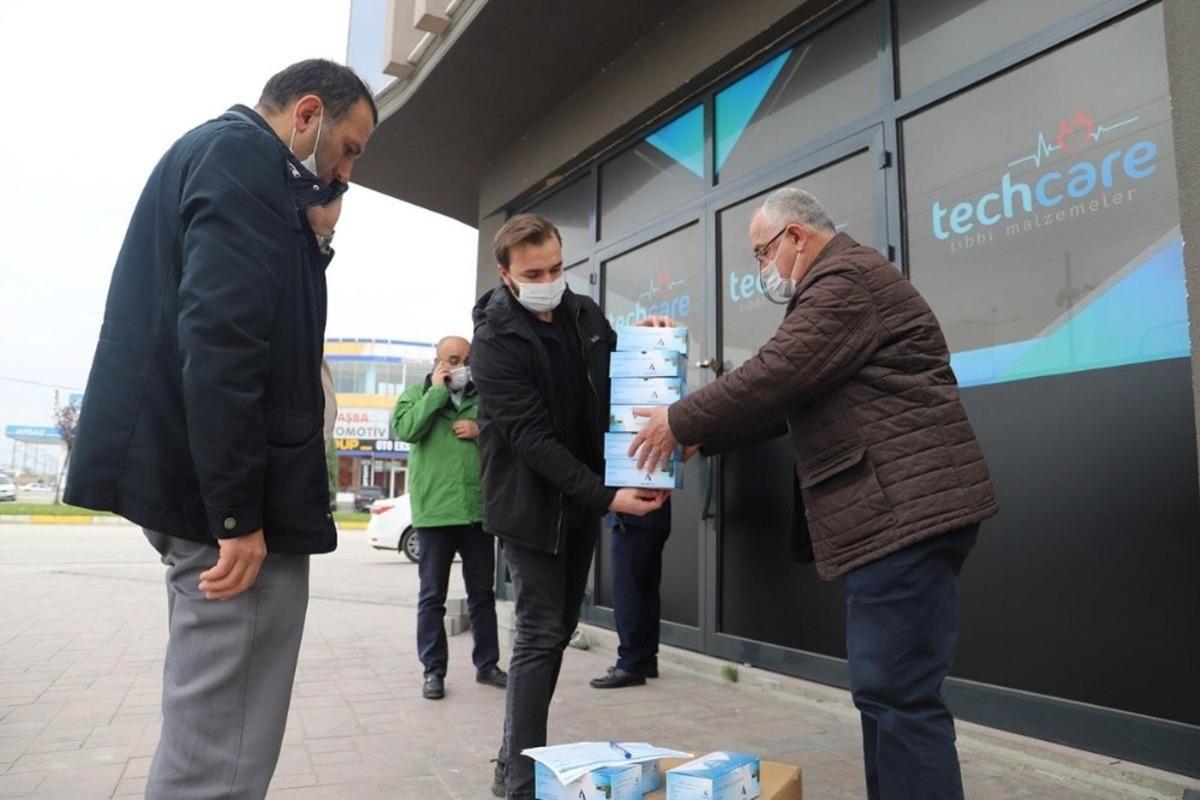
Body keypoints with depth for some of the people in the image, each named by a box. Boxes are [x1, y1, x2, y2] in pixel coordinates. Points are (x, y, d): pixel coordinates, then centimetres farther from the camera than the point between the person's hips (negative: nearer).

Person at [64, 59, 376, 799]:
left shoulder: (214, 152, 22)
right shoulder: (244, 156, -10)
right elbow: (220, 336, -23)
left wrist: (311, 239, 9)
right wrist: (238, 510, -23)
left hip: (196, 476, 11)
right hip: (223, 486, -11)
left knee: (211, 724, 19)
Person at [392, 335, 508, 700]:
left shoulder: (483, 396, 10)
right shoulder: (418, 392, 7)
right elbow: (405, 429, -13)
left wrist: (480, 432, -10)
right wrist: (438, 391, -9)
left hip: (478, 508, 2)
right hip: (435, 509, -2)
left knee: (482, 591, 11)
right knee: (433, 595, 6)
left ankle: (487, 664, 23)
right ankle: (433, 670, 16)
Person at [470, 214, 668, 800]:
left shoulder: (584, 313, 2)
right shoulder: (496, 340, -17)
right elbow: (532, 437, -23)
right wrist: (607, 495, -31)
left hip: (581, 499, 7)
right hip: (531, 502, -7)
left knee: (560, 630, 13)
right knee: (540, 636, -6)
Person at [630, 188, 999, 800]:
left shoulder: (847, 279, -10)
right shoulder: (838, 283, 25)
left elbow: (776, 376, -18)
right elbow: (791, 398, 23)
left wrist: (681, 422, -6)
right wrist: (701, 435, 16)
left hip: (905, 509, -11)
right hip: (892, 512, 11)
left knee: (899, 695, -8)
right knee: (885, 689, 15)